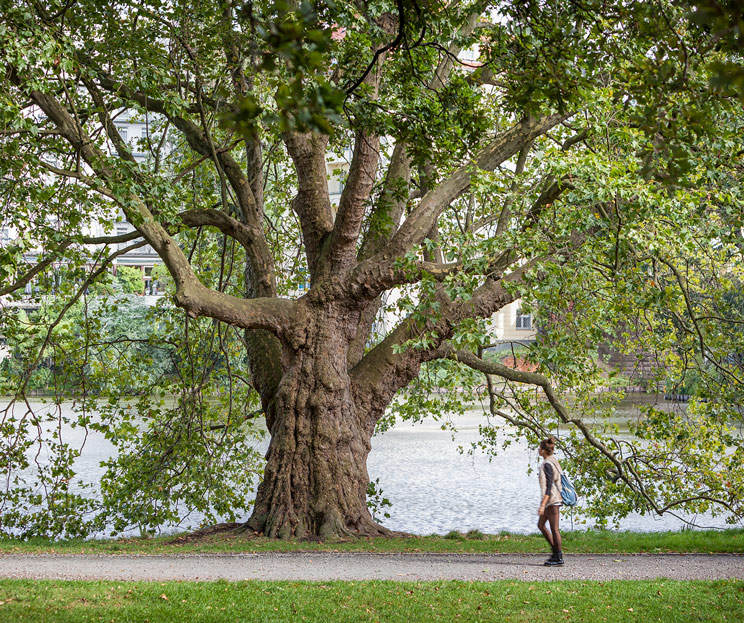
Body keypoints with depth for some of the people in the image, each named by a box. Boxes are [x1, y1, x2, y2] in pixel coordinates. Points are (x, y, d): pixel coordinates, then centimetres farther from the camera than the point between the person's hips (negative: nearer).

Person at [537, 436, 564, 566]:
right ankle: (556, 551, 18)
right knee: (540, 525, 16)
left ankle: (559, 558, 2)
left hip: (552, 499, -10)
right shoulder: (553, 461, 12)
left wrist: (543, 505, -24)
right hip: (551, 499, 10)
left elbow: (549, 486, -22)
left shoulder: (547, 465, -17)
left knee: (554, 529, -4)